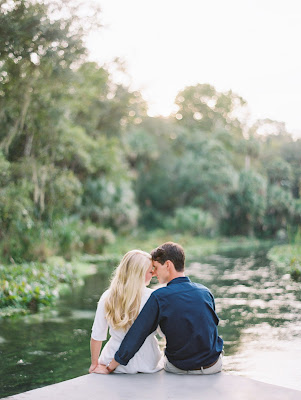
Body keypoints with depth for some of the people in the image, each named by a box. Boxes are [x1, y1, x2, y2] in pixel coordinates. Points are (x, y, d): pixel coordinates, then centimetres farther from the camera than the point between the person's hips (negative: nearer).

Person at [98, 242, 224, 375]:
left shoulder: (159, 297, -19)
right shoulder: (205, 292, -5)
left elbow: (136, 336, -17)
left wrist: (109, 368, -8)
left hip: (178, 369, -3)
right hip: (214, 366, 3)